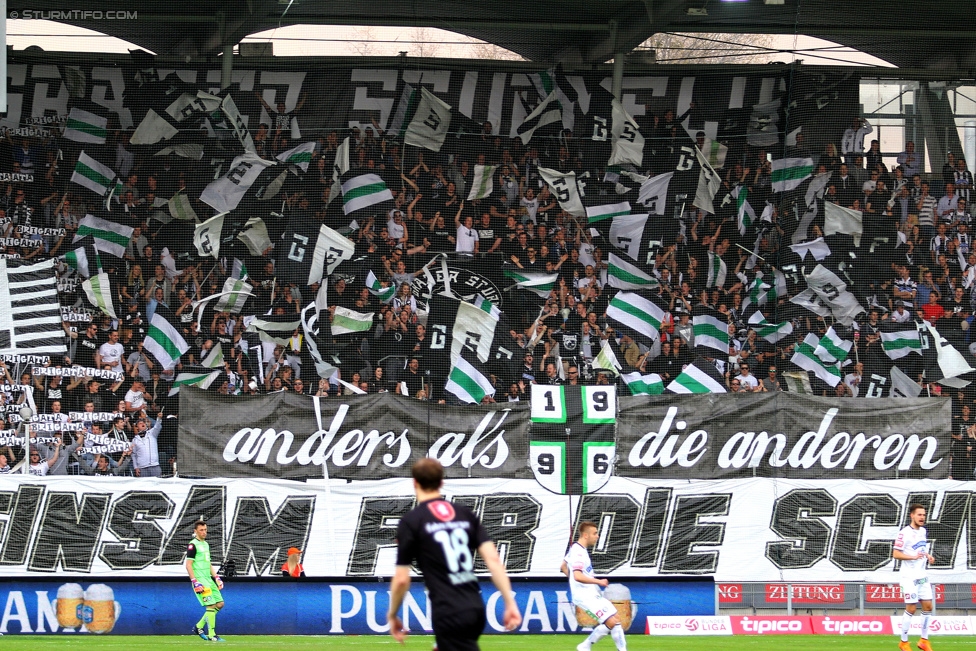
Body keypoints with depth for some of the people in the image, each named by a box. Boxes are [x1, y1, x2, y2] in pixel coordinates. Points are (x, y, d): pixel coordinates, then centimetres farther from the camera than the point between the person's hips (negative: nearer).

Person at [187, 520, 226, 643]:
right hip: (200, 581, -9)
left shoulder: (206, 544, 18)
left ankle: (199, 627, 14)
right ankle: (212, 635, -8)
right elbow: (188, 565, -14)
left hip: (209, 580, 9)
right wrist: (195, 582, -20)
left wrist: (216, 577, 18)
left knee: (220, 603, 7)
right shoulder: (193, 545, -9)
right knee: (211, 606, -13)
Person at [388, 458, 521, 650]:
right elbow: (493, 559, 3)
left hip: (449, 616, -7)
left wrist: (392, 615, 12)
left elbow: (402, 579, -3)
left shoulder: (411, 522, -2)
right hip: (475, 610, 7)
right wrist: (510, 603, 2)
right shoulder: (466, 514, 12)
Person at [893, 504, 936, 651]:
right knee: (911, 609, -5)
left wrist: (928, 556, 5)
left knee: (928, 607, 5)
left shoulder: (923, 531, 10)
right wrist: (914, 557, -26)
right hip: (909, 577, -7)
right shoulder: (904, 533, -13)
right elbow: (896, 554, -16)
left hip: (922, 576, 7)